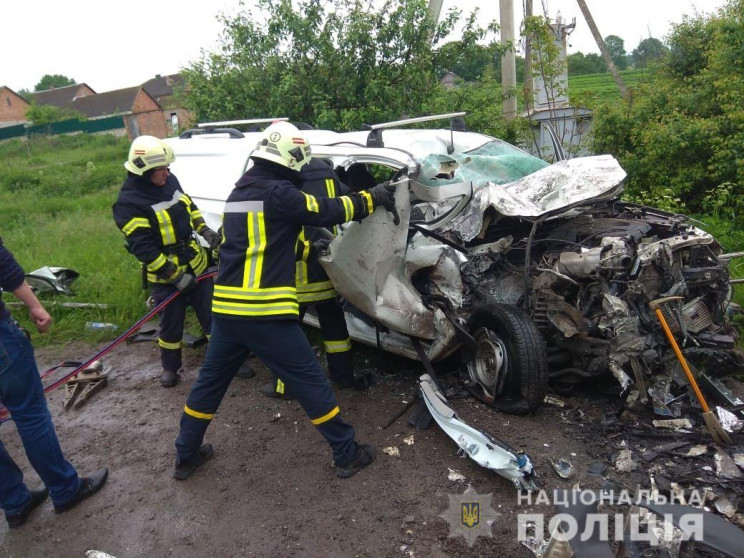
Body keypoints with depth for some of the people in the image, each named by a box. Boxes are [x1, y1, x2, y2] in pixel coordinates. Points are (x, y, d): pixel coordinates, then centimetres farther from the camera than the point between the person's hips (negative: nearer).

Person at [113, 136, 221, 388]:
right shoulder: (129, 203, -21)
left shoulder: (170, 181, 1)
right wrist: (175, 275, -22)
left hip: (197, 264, 6)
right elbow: (143, 248, -23)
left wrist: (204, 230, 2)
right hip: (166, 276, -6)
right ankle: (170, 368, 32)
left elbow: (189, 206, 18)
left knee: (213, 315, 10)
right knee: (171, 324, 9)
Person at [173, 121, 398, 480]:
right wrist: (371, 198, 7)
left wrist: (310, 250, 23)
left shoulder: (239, 193, 16)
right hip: (265, 313, -8)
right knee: (310, 382, 4)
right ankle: (347, 455, 17)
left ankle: (186, 456, 36)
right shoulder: (278, 193, -10)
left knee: (210, 381, 21)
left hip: (226, 309, 8)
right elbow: (327, 212, -5)